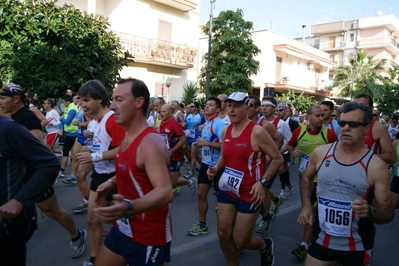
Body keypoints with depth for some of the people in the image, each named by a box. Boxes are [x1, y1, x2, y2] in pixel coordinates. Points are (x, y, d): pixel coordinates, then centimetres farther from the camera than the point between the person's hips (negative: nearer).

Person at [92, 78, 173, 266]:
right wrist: (112, 182, 17)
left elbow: (165, 192, -38)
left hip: (148, 236, -8)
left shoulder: (150, 143, -26)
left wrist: (129, 207, -52)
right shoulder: (128, 137, 2)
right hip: (123, 228, 8)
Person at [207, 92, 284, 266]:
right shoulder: (225, 131, 2)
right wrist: (216, 168, -2)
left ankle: (266, 246, 37)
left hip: (249, 194, -6)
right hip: (226, 190, 6)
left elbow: (277, 159, -11)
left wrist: (263, 182, -19)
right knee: (223, 234, 8)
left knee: (240, 240, 4)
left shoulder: (257, 132, -17)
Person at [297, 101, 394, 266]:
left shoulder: (376, 167, -14)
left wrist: (370, 211, -29)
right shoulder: (321, 153, -5)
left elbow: (388, 213, -8)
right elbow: (307, 178, 14)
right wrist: (306, 206, 1)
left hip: (356, 247, -2)